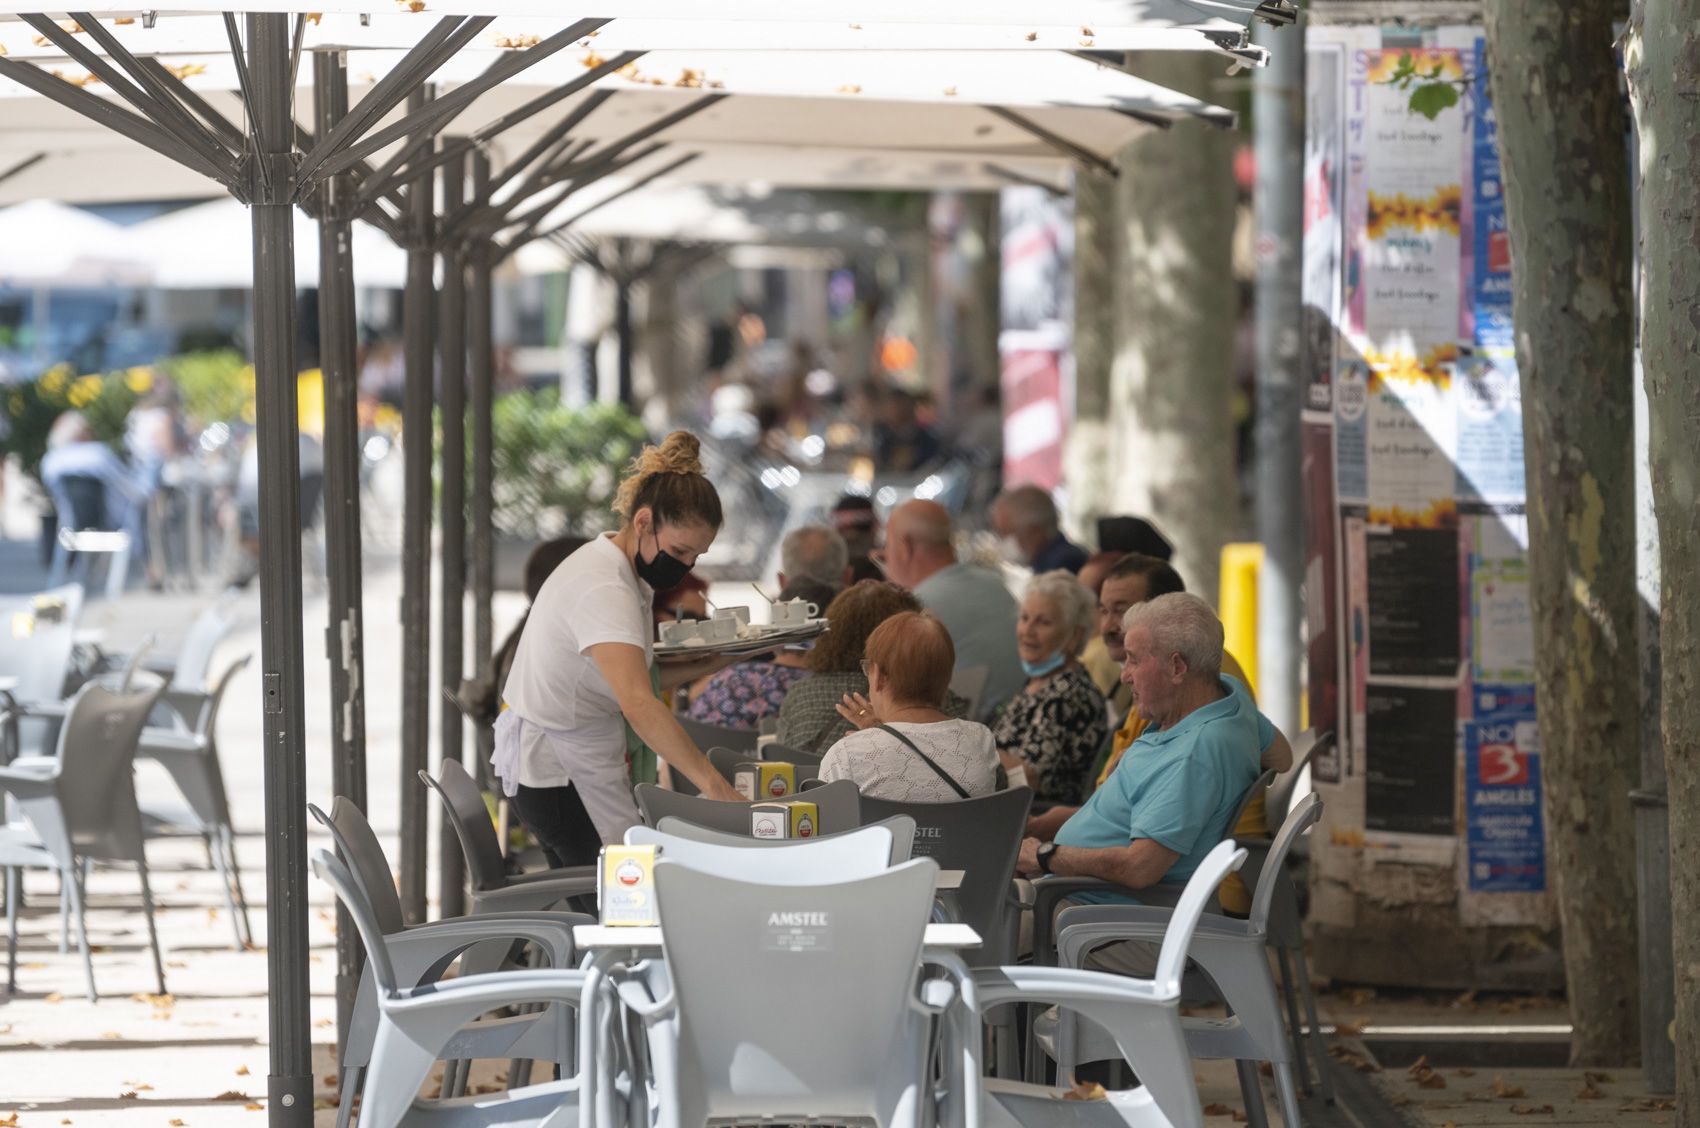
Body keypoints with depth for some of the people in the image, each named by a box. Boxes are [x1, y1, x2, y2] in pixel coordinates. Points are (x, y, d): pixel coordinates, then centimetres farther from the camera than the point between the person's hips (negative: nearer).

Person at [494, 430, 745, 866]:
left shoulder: (617, 570, 8)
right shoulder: (604, 589, -25)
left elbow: (630, 676, 11)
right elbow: (638, 704, -37)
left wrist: (707, 666, -2)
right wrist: (712, 783, -42)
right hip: (557, 770, -10)